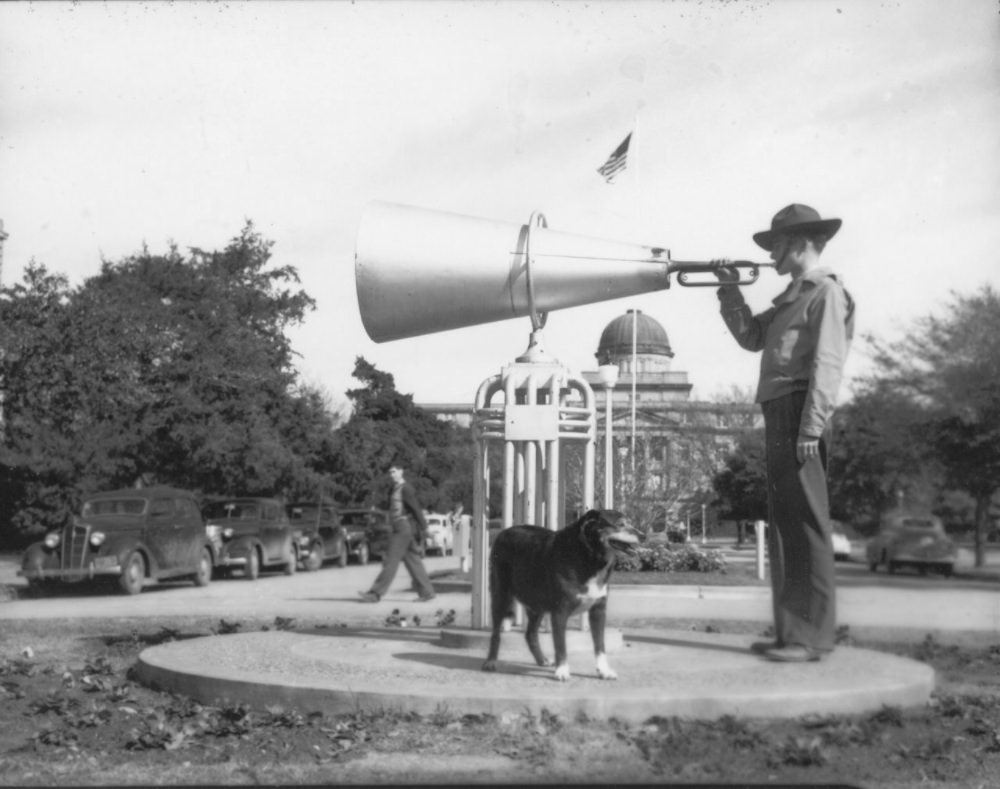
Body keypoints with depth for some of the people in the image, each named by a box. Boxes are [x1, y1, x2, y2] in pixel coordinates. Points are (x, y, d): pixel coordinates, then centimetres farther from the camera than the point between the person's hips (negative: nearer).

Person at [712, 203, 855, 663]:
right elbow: (752, 336, 22)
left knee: (806, 525, -9)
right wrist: (730, 291, 14)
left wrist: (811, 430, -21)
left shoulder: (826, 293, -6)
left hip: (799, 415, -10)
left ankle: (813, 636, -6)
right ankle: (791, 632, 17)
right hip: (779, 416, 10)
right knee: (783, 526, 11)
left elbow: (827, 366, -14)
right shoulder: (793, 296, 23)